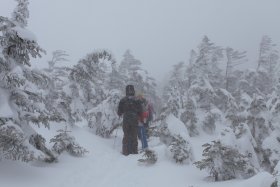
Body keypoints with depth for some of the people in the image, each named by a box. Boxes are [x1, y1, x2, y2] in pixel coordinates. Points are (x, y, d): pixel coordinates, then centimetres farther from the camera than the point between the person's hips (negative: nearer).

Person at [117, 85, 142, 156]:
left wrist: (120, 114, 23)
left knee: (126, 136, 7)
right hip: (134, 120, 0)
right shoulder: (136, 100, -4)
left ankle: (126, 152, 3)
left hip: (126, 120, 0)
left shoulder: (123, 100, -3)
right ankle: (134, 151, 8)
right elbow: (140, 111, -3)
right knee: (134, 136, 8)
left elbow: (119, 111, 0)